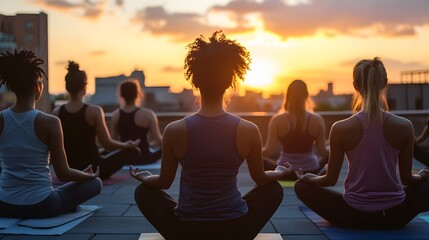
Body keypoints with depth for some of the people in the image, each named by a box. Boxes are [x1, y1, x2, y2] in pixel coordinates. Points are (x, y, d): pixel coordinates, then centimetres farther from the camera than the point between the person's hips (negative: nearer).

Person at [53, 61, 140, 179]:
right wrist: (128, 144, 4)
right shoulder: (94, 111, -18)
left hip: (68, 172, 5)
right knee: (133, 151, 7)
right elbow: (107, 144, -14)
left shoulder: (57, 112, -6)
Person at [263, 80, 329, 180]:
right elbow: (323, 151, -3)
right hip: (311, 172, 2)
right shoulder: (317, 120, -9)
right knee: (328, 153, 30)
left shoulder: (277, 120, -12)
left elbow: (269, 151, -12)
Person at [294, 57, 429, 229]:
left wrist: (307, 177, 19)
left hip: (353, 217, -1)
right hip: (395, 216, 1)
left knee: (302, 186, 19)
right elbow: (407, 179, 1)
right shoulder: (404, 126, -9)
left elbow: (331, 180, -3)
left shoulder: (341, 128, -12)